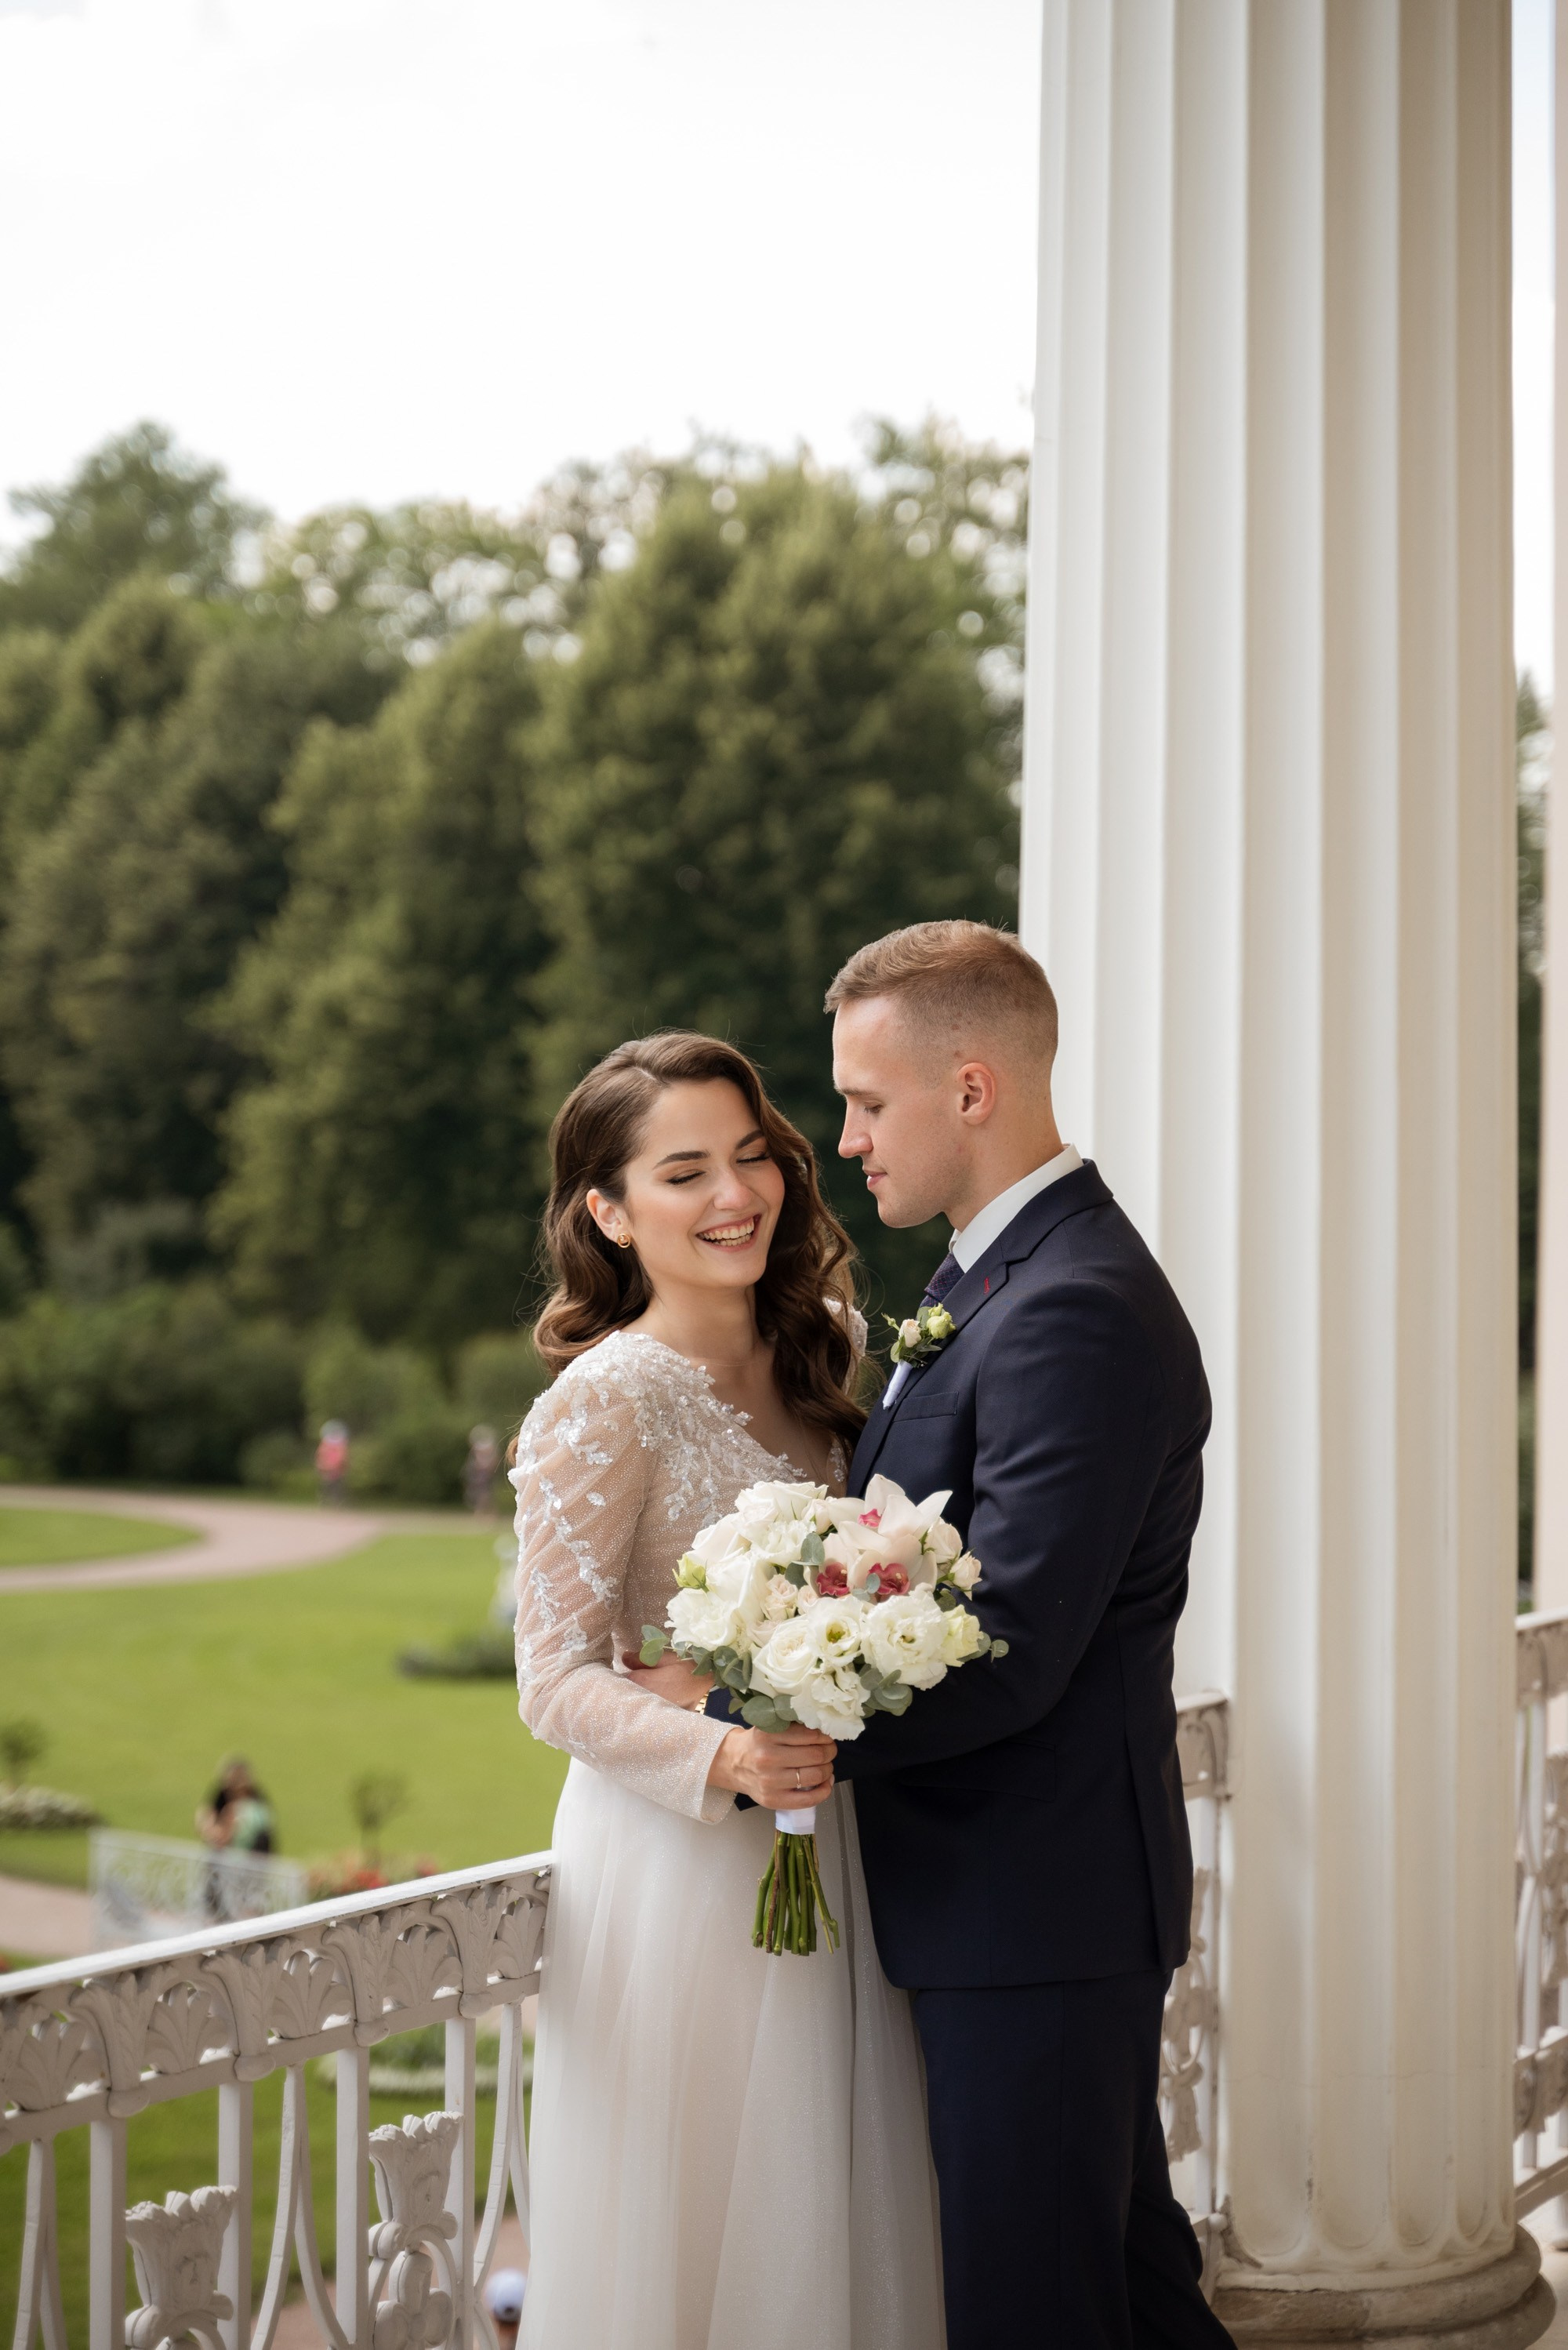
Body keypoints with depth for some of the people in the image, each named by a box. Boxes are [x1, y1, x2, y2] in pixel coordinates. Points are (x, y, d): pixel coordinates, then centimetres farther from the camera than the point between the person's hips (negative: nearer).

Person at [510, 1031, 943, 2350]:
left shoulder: (818, 1361, 7)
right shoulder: (606, 1401, -14)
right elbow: (558, 1683, -14)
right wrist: (720, 1757, -29)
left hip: (828, 1858, 6)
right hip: (680, 1875, -6)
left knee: (836, 2227, 14)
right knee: (690, 2239, 5)